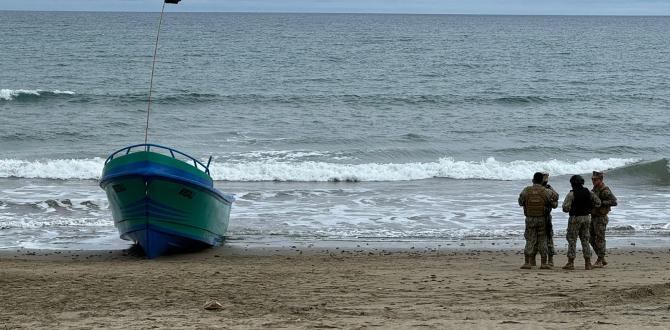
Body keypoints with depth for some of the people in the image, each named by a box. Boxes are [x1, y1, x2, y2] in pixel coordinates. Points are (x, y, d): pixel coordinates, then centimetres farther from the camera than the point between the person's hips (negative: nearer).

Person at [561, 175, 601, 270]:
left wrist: (568, 209, 5)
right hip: (586, 217, 5)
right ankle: (588, 263, 8)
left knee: (572, 240, 1)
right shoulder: (588, 192, 4)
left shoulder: (571, 194, -13)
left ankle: (570, 263, -2)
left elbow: (566, 208, -18)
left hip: (575, 218, -5)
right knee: (585, 240, 11)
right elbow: (598, 203, 8)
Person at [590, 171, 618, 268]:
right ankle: (602, 259, 18)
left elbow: (614, 202, -25)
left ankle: (600, 261, -2)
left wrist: (601, 202, -26)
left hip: (601, 218, -10)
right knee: (592, 239, 11)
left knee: (600, 240, -7)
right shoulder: (594, 189, 14)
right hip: (593, 217, 10)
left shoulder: (605, 190, -15)